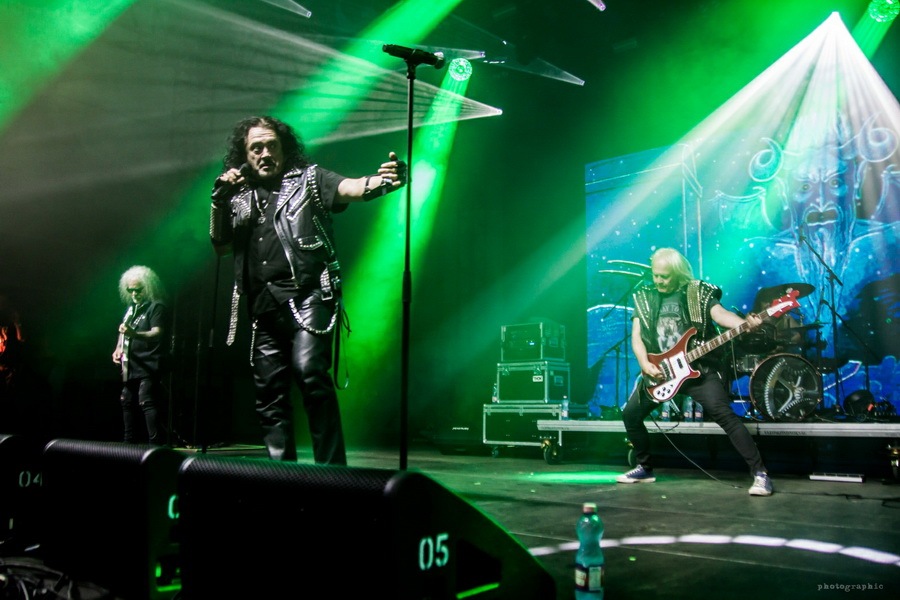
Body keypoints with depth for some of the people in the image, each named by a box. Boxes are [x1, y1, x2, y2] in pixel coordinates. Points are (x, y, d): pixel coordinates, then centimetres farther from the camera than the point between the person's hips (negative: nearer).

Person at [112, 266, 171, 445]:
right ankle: (129, 442, 27)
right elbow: (124, 330, 30)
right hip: (131, 366, 9)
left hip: (149, 366, -9)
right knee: (127, 401, 15)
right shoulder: (132, 307, 16)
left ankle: (157, 442, -21)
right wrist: (118, 348, 12)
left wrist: (135, 334, -41)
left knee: (147, 402, -19)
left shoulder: (157, 307, -10)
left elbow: (157, 333, -24)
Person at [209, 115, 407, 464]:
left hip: (308, 297, -5)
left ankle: (332, 469, -18)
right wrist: (219, 201, 5)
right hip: (264, 308, 6)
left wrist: (380, 182, -31)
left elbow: (348, 189, -9)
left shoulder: (307, 179, 9)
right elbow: (220, 246, 19)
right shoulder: (241, 197, 21)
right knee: (268, 392, 6)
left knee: (311, 374, -22)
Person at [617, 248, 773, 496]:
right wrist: (646, 365, -14)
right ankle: (645, 468, 25)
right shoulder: (644, 297, 6)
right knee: (630, 414, 6)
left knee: (725, 415, -18)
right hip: (658, 370, 5)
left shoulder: (700, 292, -3)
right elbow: (637, 336, 2)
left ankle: (759, 472, -9)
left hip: (699, 367, -4)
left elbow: (719, 313, -20)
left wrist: (744, 324, -42)